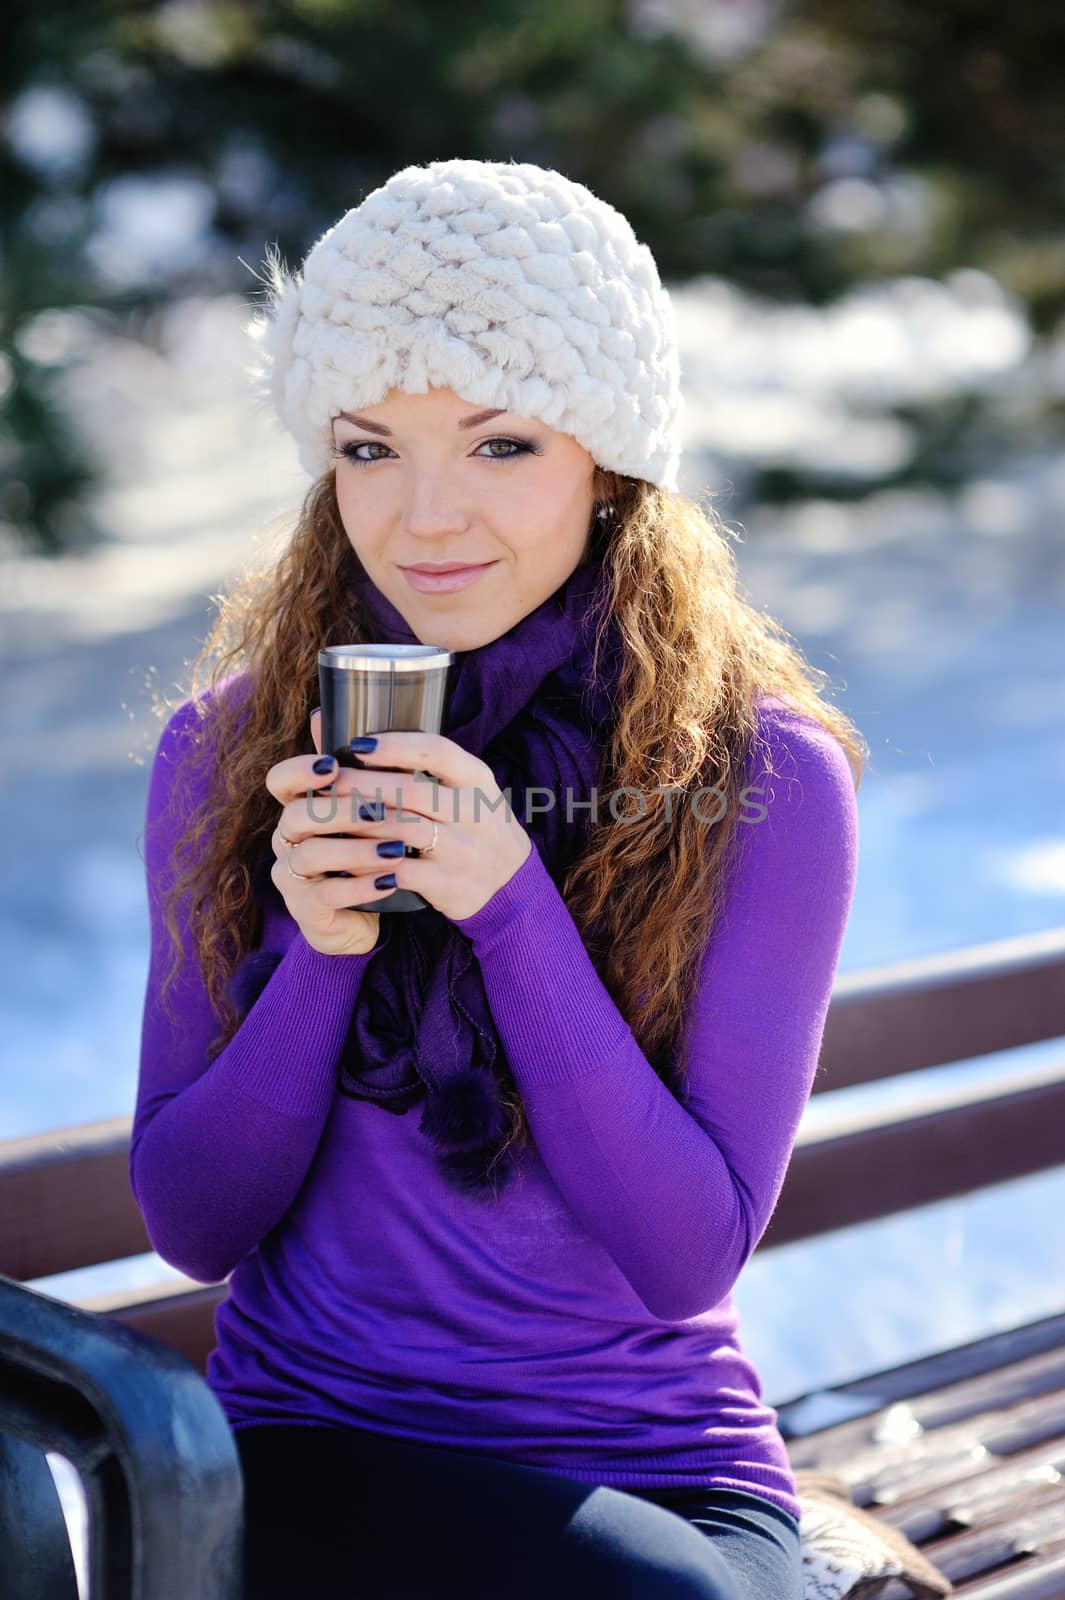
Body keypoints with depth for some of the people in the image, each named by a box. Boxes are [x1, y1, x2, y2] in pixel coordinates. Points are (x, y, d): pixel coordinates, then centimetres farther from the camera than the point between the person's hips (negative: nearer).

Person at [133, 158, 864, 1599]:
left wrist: (514, 910, -22)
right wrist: (323, 947, -18)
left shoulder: (763, 775, -9)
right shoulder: (229, 747, -2)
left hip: (658, 1465, 1)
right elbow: (189, 1226, -1)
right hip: (303, 1451, -1)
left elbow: (691, 1256, -11)